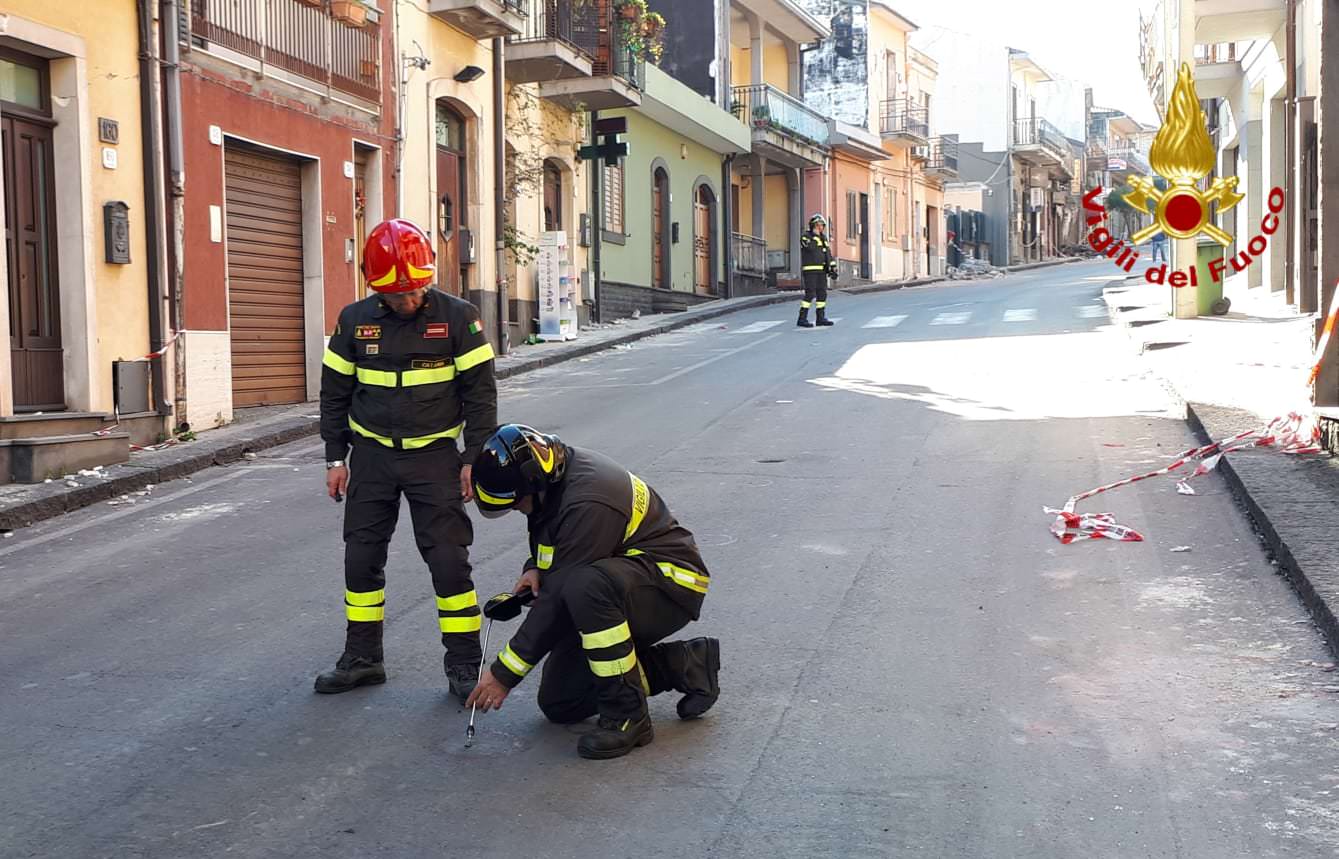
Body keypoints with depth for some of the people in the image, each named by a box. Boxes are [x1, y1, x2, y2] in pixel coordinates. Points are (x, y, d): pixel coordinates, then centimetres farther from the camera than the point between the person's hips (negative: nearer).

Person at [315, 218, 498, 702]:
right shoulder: (355, 320, -2)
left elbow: (481, 391, -5)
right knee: (362, 558, 7)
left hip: (434, 455, -3)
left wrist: (475, 458, -8)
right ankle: (362, 659, 22)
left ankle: (464, 665, 7)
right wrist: (335, 458, 5)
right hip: (372, 454, 3)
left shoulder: (457, 317, -9)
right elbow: (334, 392, 7)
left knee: (449, 560, -4)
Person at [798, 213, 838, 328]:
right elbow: (811, 247, -25)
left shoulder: (823, 238, 14)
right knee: (810, 294, -13)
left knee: (822, 294, 4)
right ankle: (802, 319, -10)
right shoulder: (805, 236, -7)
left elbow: (828, 254, 15)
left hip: (821, 271, 7)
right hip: (809, 269, -7)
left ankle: (820, 318, 10)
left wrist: (833, 268, 6)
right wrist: (815, 235, -15)